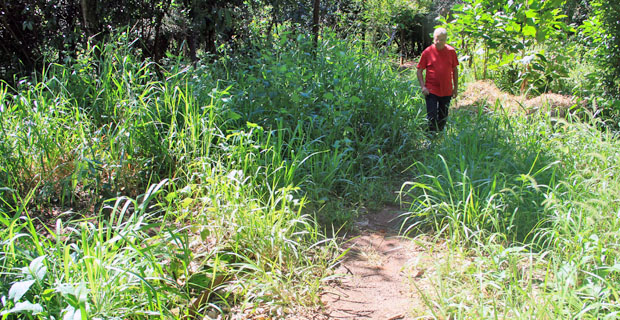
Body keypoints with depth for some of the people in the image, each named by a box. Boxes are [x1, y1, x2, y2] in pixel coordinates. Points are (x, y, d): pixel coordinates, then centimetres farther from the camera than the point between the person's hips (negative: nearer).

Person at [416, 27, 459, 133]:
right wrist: (423, 86, -11)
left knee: (443, 118, 13)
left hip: (447, 91, 3)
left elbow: (455, 70, 11)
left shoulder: (451, 51, 3)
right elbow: (419, 71, 0)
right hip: (431, 91, -3)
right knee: (431, 118, -6)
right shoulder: (427, 52, -4)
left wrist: (456, 88, 9)